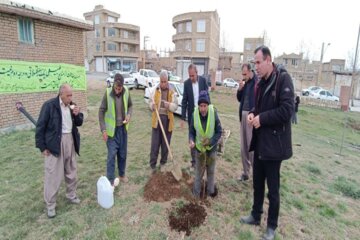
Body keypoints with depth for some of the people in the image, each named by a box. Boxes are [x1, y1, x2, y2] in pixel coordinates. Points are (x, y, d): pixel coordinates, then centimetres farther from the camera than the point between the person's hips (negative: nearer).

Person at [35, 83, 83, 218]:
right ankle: (50, 205, 19)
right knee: (53, 174, 2)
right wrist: (42, 146, -11)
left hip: (70, 141, 6)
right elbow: (40, 126, -11)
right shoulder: (49, 105, -12)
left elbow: (79, 123, 11)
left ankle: (71, 195, 37)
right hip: (55, 143, -6)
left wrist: (77, 114, -10)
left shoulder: (71, 105, 5)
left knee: (72, 171, 16)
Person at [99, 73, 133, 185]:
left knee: (123, 153, 15)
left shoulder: (126, 92, -7)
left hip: (123, 128, 4)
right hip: (112, 129, -4)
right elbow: (101, 112, -11)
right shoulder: (108, 93, -17)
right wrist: (103, 130, -15)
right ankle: (110, 180, 13)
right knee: (112, 154, 0)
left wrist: (129, 115, -9)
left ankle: (122, 174, 33)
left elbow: (130, 105, 11)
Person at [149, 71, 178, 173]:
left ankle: (163, 163, 25)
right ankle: (153, 165, 11)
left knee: (165, 143, 9)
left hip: (167, 119, 0)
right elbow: (151, 102, 7)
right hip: (157, 119, 0)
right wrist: (152, 105, -17)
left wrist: (169, 105, -25)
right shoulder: (155, 91, 7)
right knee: (155, 143, 1)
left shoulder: (172, 93, 3)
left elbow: (175, 106, -4)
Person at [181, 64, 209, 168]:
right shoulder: (186, 83, -3)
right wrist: (183, 118, -6)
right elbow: (184, 101, -3)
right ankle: (194, 160, 18)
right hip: (192, 114, 1)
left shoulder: (203, 80, -4)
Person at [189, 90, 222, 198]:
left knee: (211, 171, 18)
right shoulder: (195, 115, -18)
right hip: (199, 148, 0)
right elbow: (191, 132, -5)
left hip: (211, 148, 0)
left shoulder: (214, 114, -21)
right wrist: (191, 141, -24)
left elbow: (219, 131, -11)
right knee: (199, 172, 14)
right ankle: (196, 193, 28)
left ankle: (211, 190, 38)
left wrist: (210, 141, -25)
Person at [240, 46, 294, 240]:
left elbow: (286, 110, -21)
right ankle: (255, 216, 38)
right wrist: (252, 114, -2)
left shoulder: (283, 79, -14)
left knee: (273, 189, 7)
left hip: (274, 143, -7)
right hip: (260, 141, 8)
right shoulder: (261, 83, 10)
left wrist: (261, 118, -18)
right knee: (257, 183, 19)